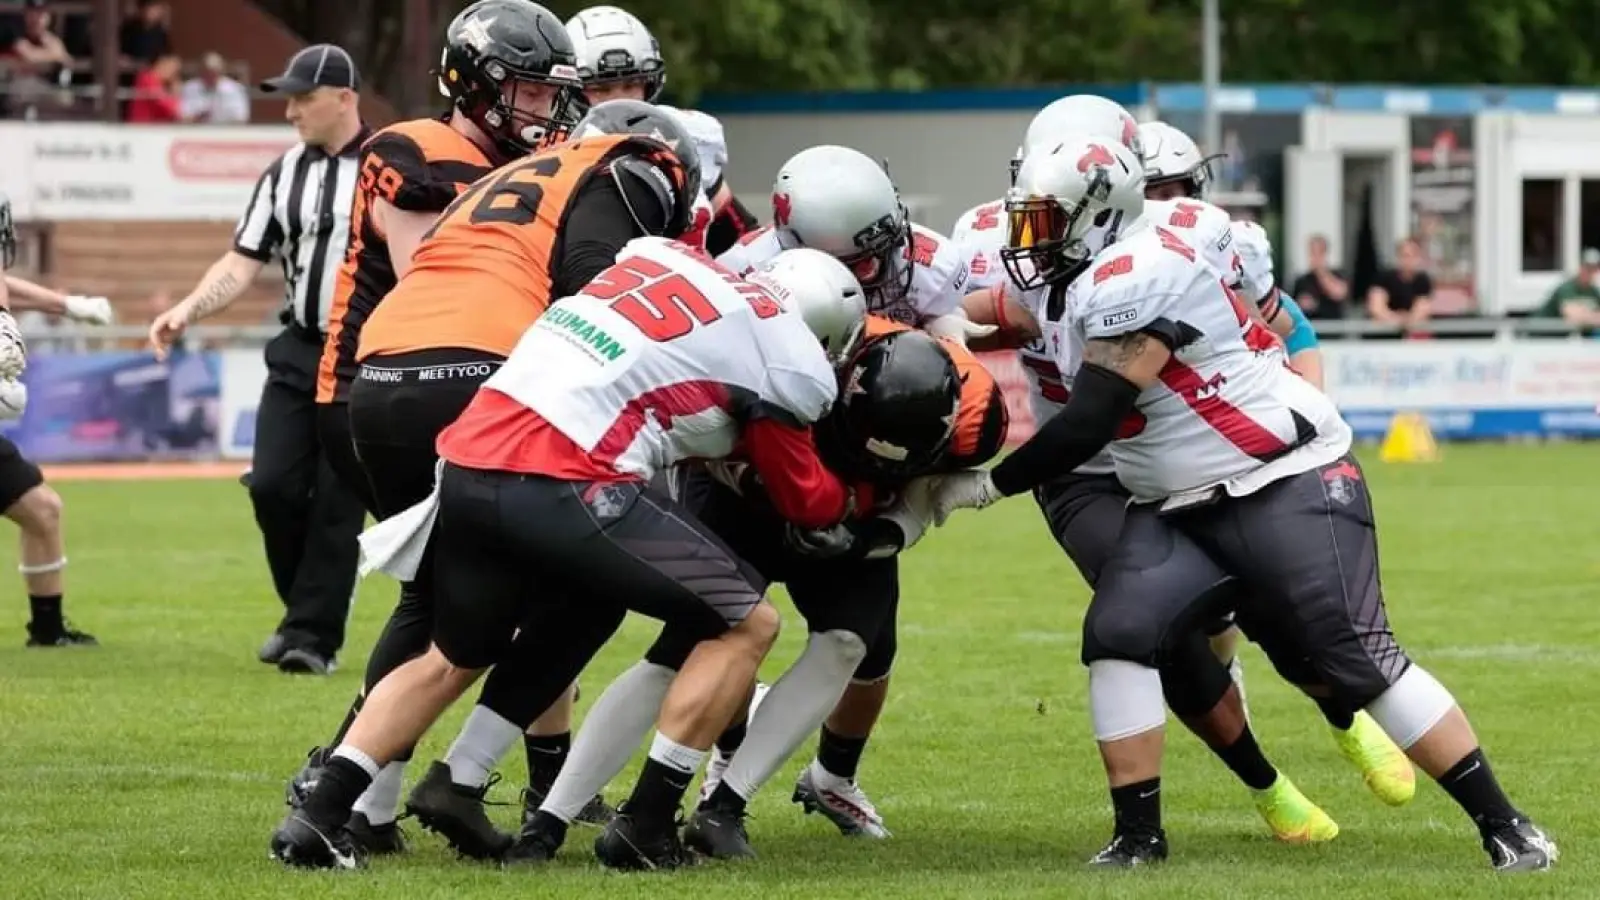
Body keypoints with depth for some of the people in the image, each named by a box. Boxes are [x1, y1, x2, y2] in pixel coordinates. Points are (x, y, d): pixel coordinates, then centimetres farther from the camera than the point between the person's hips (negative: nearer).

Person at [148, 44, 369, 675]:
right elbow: (243, 262, 10)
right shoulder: (284, 175, 10)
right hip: (298, 352, 5)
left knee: (337, 500, -3)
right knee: (273, 485, -1)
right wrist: (186, 312, -5)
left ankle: (314, 635, 5)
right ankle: (304, 611, 19)